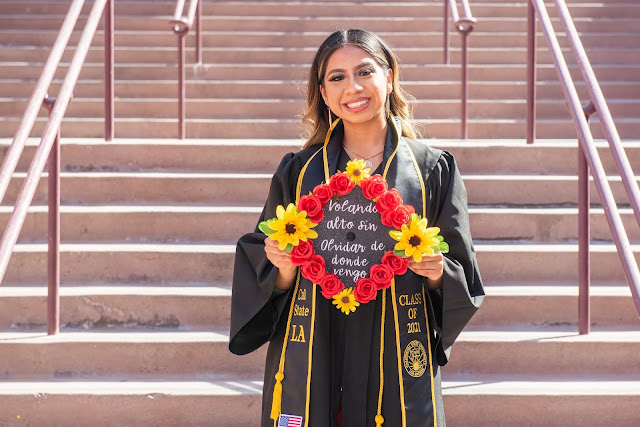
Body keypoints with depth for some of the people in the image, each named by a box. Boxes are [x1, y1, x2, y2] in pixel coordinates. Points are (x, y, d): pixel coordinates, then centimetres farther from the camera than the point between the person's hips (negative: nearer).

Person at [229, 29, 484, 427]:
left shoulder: (433, 169, 3)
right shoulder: (299, 171, 6)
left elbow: (463, 274, 5)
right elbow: (264, 271, 8)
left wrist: (437, 273, -15)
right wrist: (285, 269, -13)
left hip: (397, 362, -1)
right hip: (313, 362, 1)